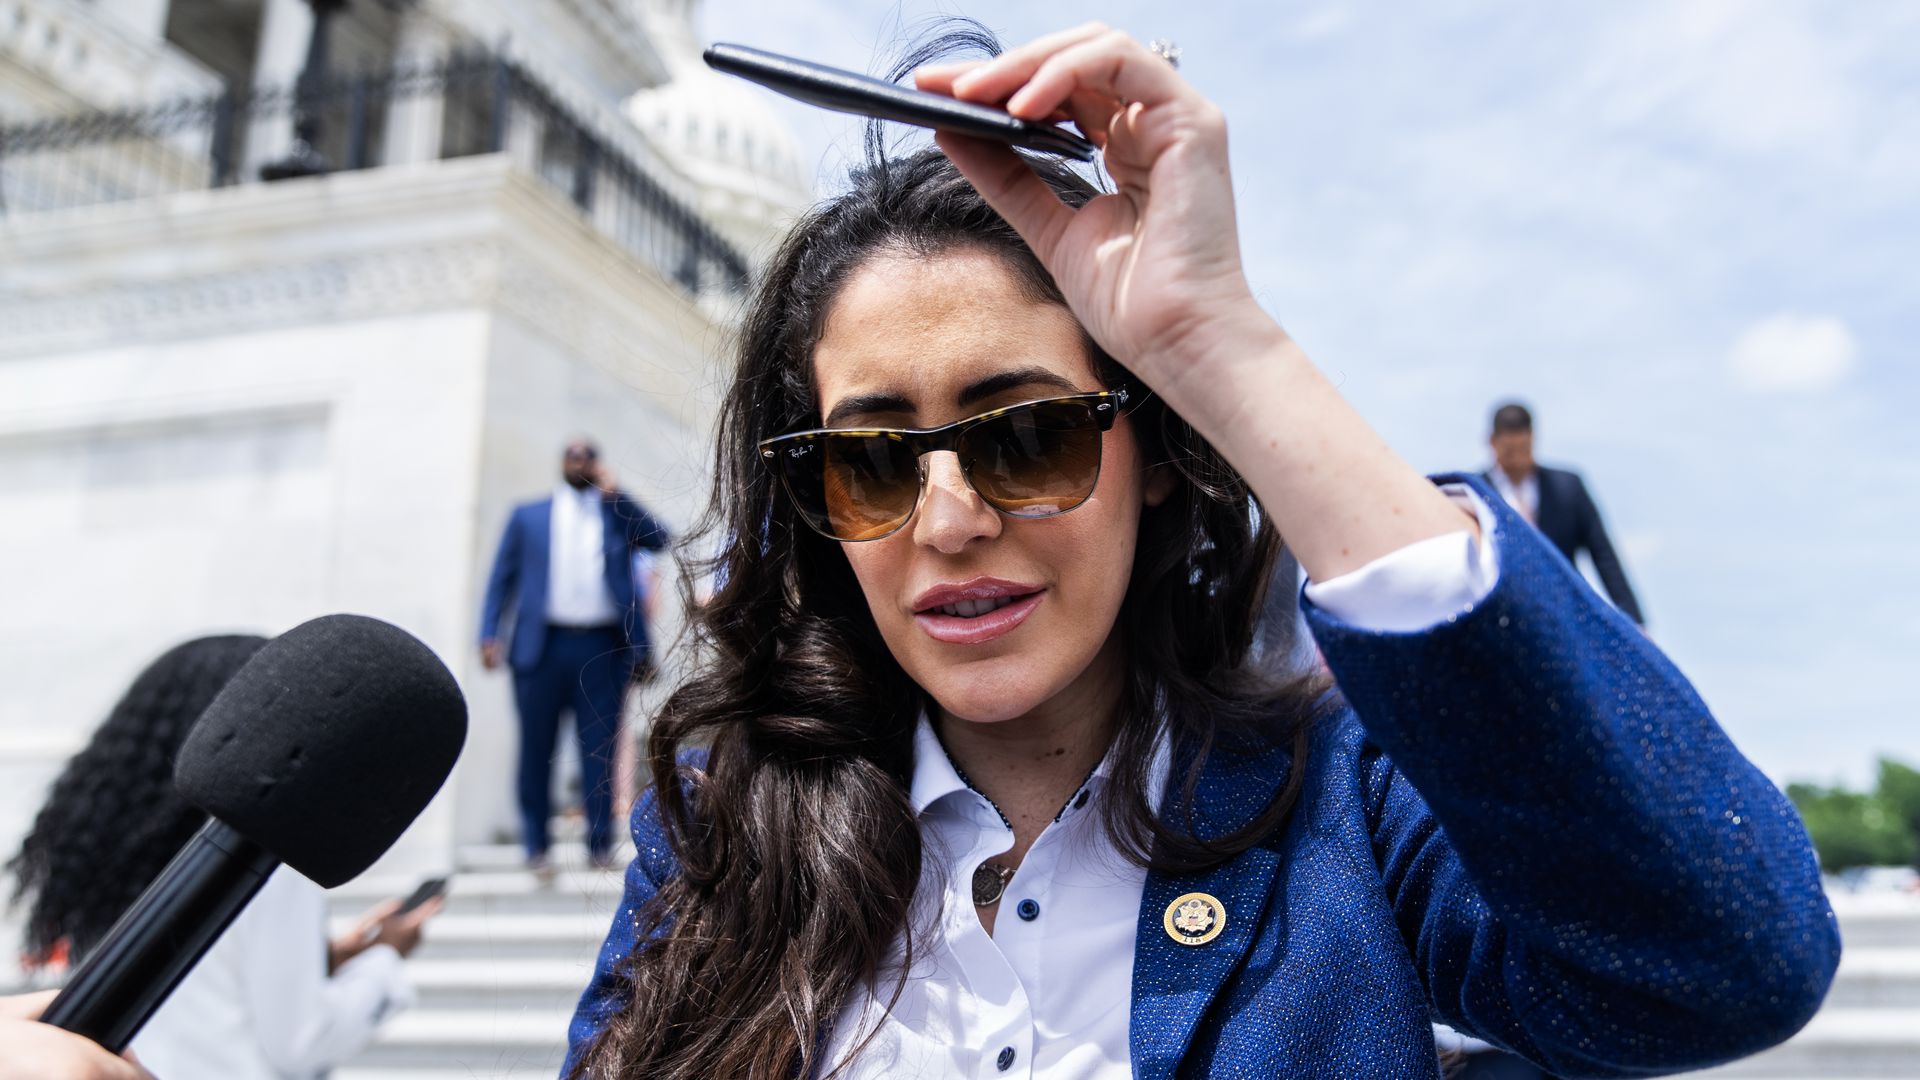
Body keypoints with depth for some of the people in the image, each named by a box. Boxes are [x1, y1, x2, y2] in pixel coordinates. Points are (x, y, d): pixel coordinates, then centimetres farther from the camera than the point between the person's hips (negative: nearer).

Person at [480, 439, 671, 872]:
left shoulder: (618, 513, 15)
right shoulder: (528, 515, 14)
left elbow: (659, 540, -2)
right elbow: (502, 577, 10)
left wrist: (616, 494, -3)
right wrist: (489, 635, -1)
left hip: (602, 648, 0)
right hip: (543, 646, 0)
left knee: (599, 748, 2)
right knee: (537, 749, 4)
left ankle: (600, 843, 8)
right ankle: (536, 846, 13)